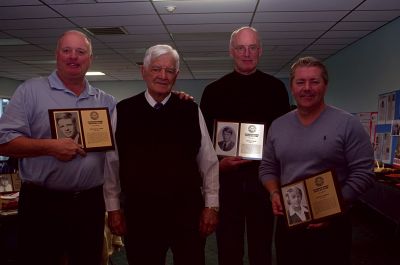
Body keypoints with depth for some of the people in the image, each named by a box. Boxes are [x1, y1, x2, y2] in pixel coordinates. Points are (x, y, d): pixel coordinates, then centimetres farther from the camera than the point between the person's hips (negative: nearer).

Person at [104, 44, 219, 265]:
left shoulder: (191, 110, -1)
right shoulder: (123, 111, -1)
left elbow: (208, 162, 2)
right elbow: (112, 162, 4)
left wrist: (211, 206, 2)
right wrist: (113, 208, 5)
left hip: (187, 210, 0)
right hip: (139, 211, 0)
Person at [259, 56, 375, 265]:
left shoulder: (348, 124, -8)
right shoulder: (277, 126, 5)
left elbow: (363, 174, -10)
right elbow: (267, 168, 11)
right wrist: (274, 193, -7)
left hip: (331, 225, -3)